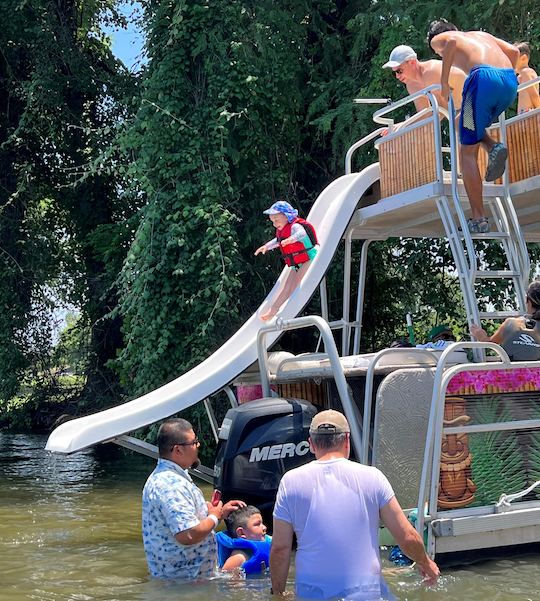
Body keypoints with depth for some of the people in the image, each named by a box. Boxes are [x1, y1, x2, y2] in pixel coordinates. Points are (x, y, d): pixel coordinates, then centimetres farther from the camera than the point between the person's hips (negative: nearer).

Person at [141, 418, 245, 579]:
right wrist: (214, 517, -13)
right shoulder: (172, 486, -25)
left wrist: (220, 511, 11)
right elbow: (188, 535, -31)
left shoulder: (163, 475, 11)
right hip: (182, 577, -11)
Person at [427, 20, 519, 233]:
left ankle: (478, 220, -1)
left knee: (468, 152, 4)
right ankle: (494, 147, 2)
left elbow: (452, 42, -5)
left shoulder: (438, 39, 21)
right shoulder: (481, 34, 36)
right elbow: (514, 51, 24)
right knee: (463, 122, 30)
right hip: (510, 81, 6)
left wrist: (444, 82, 1)